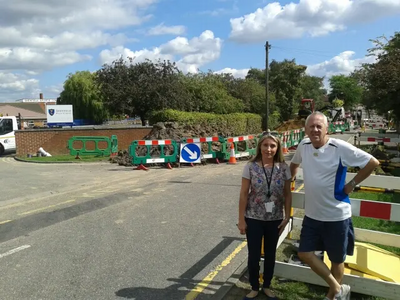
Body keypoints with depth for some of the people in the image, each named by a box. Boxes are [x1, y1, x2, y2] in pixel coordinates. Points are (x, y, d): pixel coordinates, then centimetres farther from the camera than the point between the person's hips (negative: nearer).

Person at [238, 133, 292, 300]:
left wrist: (287, 217, 0)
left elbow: (287, 194, 2)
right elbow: (244, 194, -7)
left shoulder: (284, 167, -6)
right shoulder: (250, 167, -11)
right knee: (254, 255, 9)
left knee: (270, 254, 18)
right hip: (254, 218, -2)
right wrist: (241, 219, -7)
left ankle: (267, 286, 39)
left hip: (275, 219, 2)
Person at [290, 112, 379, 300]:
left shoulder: (341, 148, -18)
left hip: (336, 216, -5)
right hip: (312, 215, 5)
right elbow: (294, 164, 19)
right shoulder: (303, 146, -3)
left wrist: (351, 184, -9)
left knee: (336, 260, 12)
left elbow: (373, 163, -11)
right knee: (304, 254, 7)